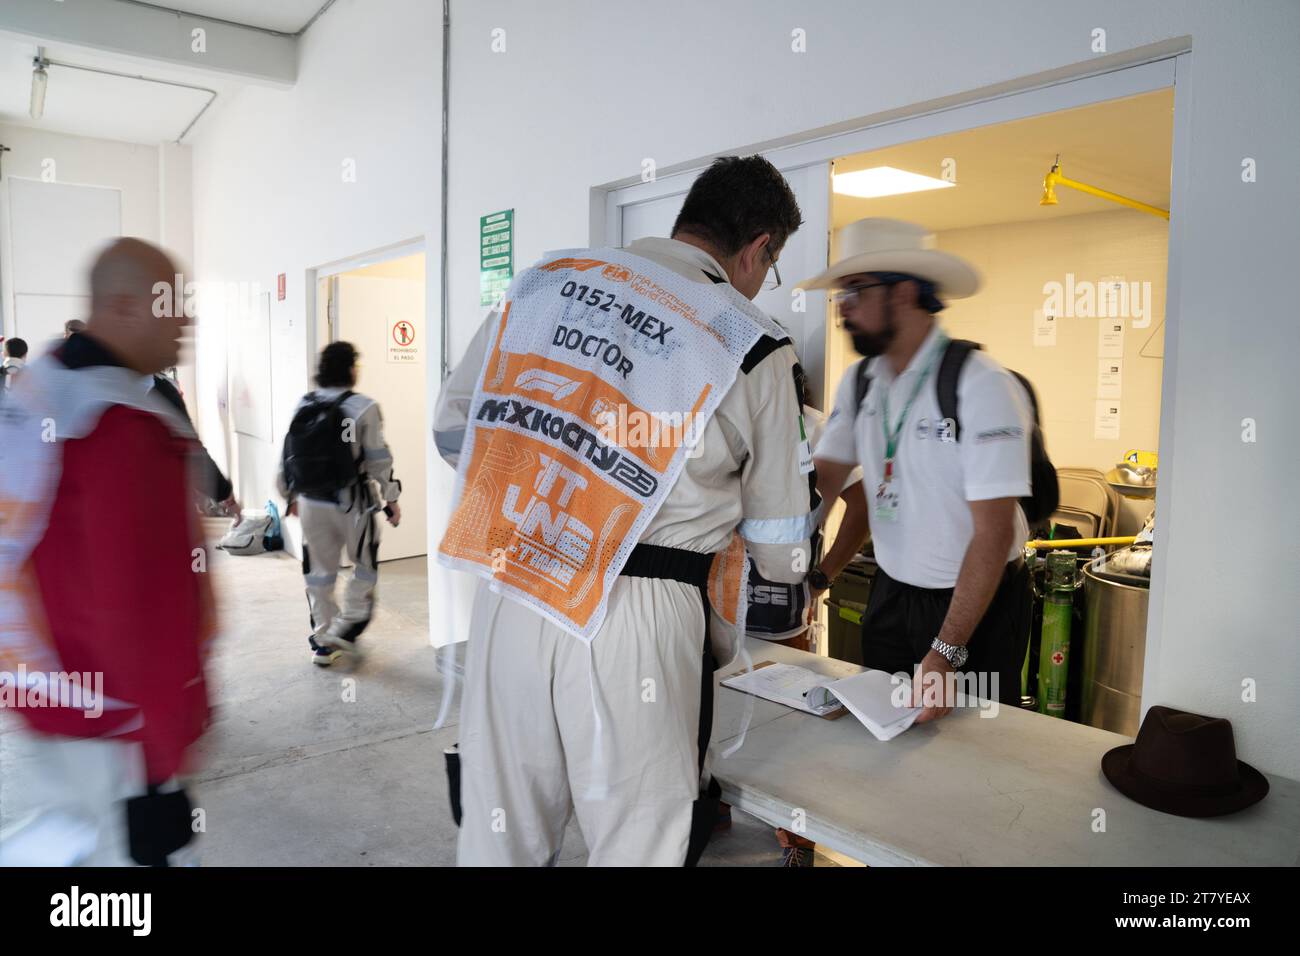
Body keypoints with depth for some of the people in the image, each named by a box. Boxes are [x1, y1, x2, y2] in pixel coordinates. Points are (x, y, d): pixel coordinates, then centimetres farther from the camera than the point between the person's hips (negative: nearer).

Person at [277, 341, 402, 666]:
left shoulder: (302, 407, 4)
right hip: (351, 502, -5)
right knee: (365, 565, 16)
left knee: (319, 569, 15)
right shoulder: (362, 408, -12)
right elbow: (378, 459, -11)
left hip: (311, 502, 5)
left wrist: (290, 495, 21)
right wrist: (391, 497, 0)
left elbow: (287, 457, 9)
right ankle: (344, 628, 12)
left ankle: (322, 642, 21)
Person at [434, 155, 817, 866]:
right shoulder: (753, 346, -2)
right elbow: (782, 554, 4)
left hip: (505, 593, 4)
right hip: (633, 620, -4)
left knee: (498, 839, 19)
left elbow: (453, 427, 16)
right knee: (635, 844, 14)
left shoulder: (545, 279, 8)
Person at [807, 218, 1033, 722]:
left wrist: (946, 654, -27)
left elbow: (994, 532, -24)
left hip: (975, 603, -5)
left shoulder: (981, 386, -21)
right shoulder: (859, 382, -1)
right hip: (891, 595, 5)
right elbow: (821, 478, -5)